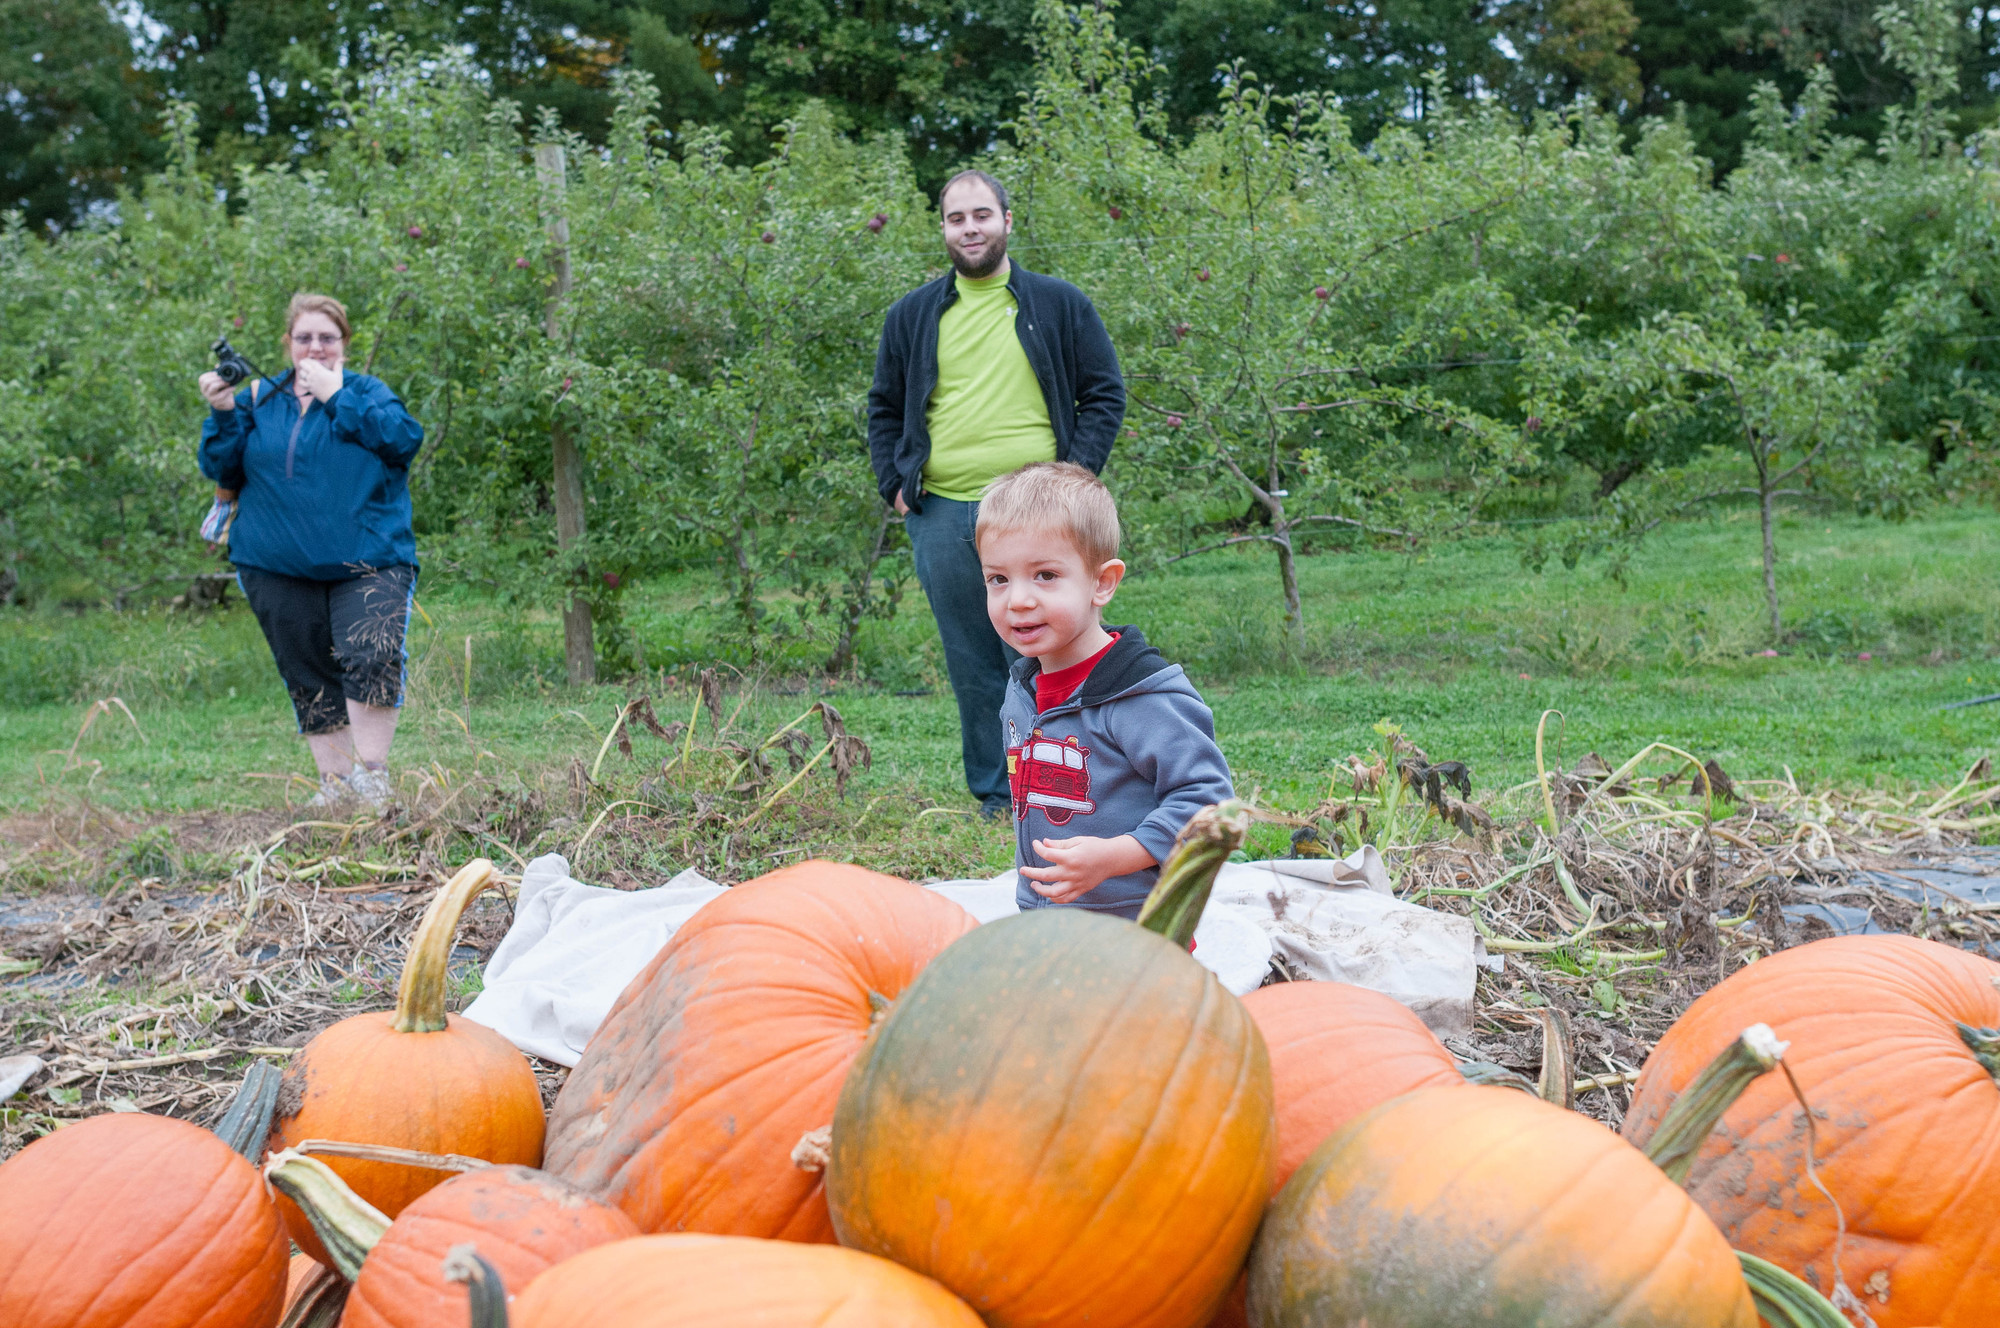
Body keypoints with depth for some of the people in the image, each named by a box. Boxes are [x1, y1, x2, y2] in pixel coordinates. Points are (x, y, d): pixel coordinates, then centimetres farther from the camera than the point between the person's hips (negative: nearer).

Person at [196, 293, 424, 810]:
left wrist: (335, 396, -12)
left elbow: (404, 438, -12)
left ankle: (371, 774, -13)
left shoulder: (367, 392, 7)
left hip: (366, 562, -3)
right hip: (278, 569, 3)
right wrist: (223, 412, -8)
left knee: (371, 655, -21)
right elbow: (220, 467, 8)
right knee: (308, 676, 6)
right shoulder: (258, 399, 13)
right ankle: (335, 781, 16)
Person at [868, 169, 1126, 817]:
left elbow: (1105, 393, 9)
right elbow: (884, 408, 21)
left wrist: (1075, 473, -3)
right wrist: (895, 485, 8)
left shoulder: (1060, 304, 7)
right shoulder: (912, 315, 13)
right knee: (972, 668, 7)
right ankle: (993, 797, 17)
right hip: (940, 517, 3)